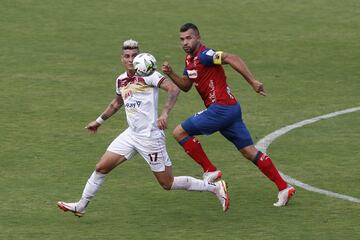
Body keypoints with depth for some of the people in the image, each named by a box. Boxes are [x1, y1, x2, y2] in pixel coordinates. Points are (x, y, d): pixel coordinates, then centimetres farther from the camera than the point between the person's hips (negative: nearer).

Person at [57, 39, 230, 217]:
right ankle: (81, 206, 18)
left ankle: (215, 187, 13)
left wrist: (164, 113, -37)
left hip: (150, 136, -7)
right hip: (131, 134, 7)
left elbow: (174, 89, -26)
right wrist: (99, 121, 35)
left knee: (168, 184, -1)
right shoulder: (121, 80, 9)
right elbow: (117, 103, 29)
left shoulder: (147, 75, -14)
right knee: (101, 167, 3)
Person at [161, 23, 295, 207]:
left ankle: (210, 171, 2)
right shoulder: (190, 59, 16)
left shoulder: (203, 55, -14)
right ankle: (284, 188, 8)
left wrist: (252, 81, -32)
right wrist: (170, 74, 7)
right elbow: (186, 86, 24)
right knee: (249, 152, 9)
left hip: (220, 108, -10)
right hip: (230, 109, 10)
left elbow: (231, 58, -26)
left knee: (179, 132, -3)